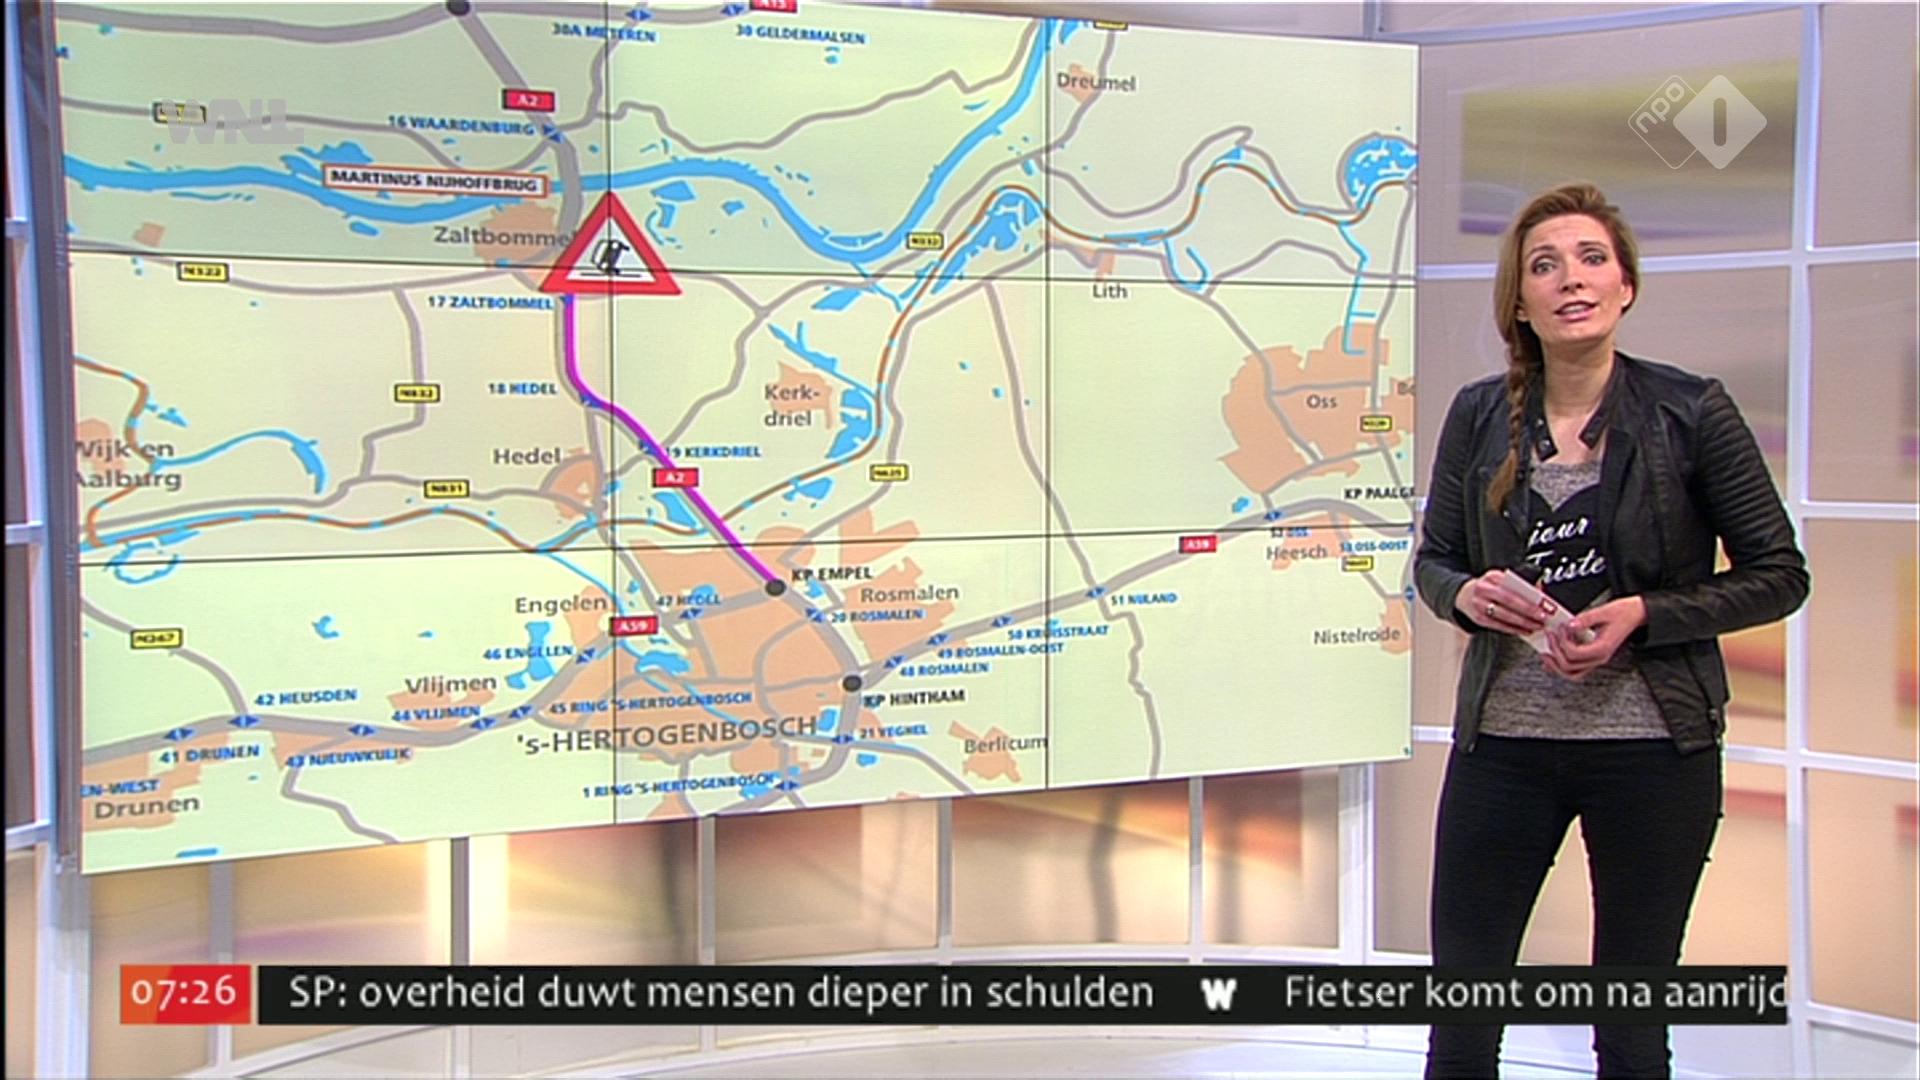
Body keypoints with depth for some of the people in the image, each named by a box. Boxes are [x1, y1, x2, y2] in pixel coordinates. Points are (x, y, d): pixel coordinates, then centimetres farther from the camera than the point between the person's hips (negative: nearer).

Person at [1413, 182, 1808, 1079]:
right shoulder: (1478, 416, 1)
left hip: (1652, 746, -2)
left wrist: (1641, 616, -15)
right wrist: (1467, 594, -11)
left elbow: (1779, 575, -1)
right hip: (1504, 741, 2)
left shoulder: (1690, 412, -6)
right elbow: (1433, 560, 12)